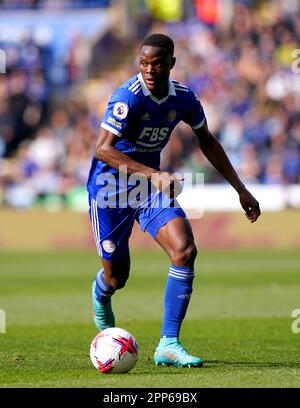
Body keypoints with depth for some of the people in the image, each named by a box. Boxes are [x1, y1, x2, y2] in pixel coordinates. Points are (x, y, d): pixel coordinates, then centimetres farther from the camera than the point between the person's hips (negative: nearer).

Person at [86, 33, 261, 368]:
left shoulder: (183, 98, -5)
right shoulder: (129, 97, -23)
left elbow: (207, 142, 13)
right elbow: (102, 149, -32)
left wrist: (241, 189, 13)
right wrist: (153, 174, -42)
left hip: (152, 184, 4)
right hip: (111, 186, -4)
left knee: (185, 250, -19)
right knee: (116, 276, 5)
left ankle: (168, 344, -15)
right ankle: (100, 295, 47)